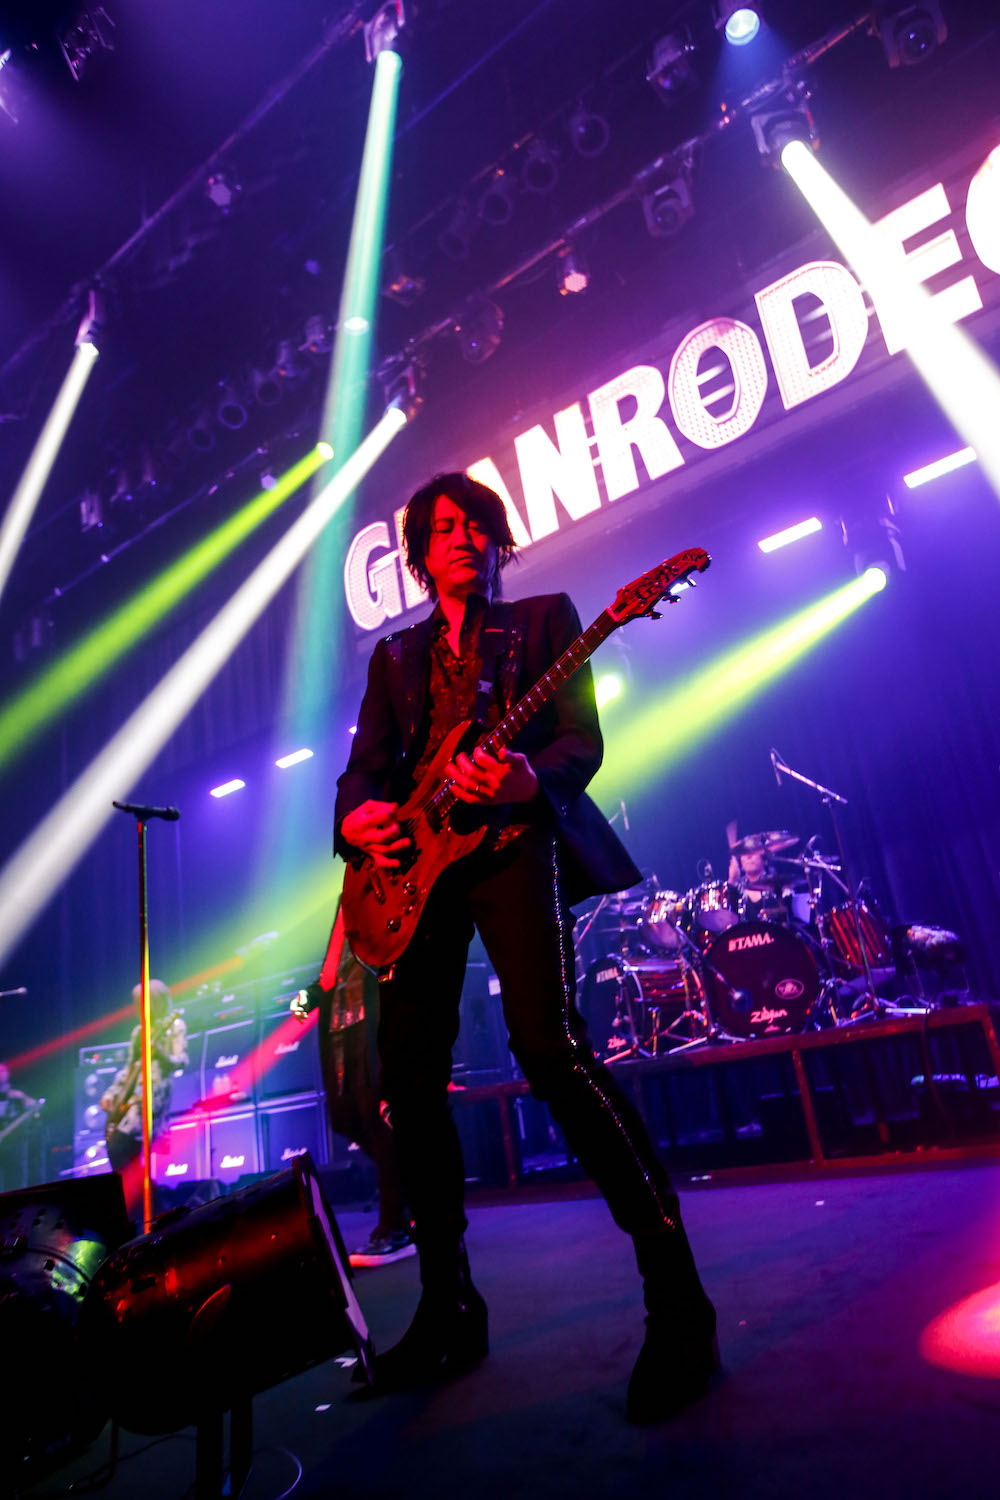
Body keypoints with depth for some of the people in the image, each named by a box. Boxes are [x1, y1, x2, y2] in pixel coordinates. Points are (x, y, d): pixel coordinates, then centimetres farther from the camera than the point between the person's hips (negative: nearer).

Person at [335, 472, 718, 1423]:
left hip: (511, 841, -4)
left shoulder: (543, 618, 14)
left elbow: (582, 741, 1)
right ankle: (448, 1310, 16)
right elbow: (364, 766, 16)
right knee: (407, 1076, -1)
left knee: (548, 1045, -23)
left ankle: (677, 1299, -11)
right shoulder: (395, 655, 25)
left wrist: (528, 778, -22)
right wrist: (356, 820, -7)